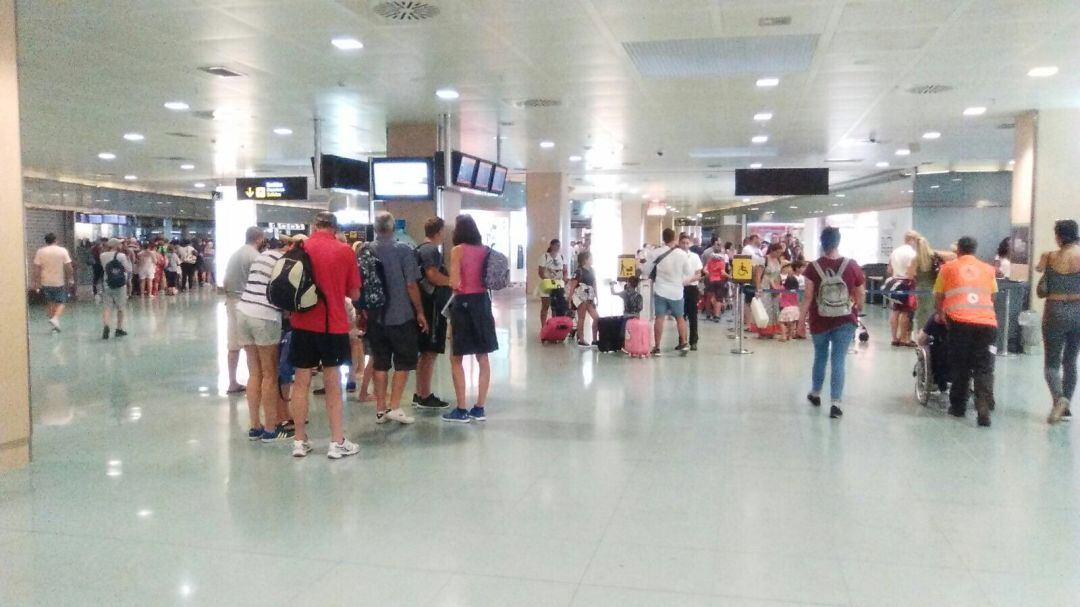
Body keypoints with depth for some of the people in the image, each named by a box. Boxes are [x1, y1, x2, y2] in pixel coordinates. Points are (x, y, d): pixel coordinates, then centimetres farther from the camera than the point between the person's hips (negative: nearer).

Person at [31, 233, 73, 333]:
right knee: (60, 303, 8)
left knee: (49, 303, 13)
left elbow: (36, 268, -4)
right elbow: (69, 267, -7)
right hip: (59, 282, -2)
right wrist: (71, 278, 5)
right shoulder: (63, 251, -5)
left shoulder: (40, 251, -2)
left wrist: (36, 282, 2)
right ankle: (55, 318, -17)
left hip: (46, 282, 2)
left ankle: (55, 325, 17)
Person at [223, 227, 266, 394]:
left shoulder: (234, 254, 13)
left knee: (234, 345, 11)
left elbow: (226, 281, 15)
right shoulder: (255, 256, -12)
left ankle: (233, 383, 16)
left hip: (232, 301, 8)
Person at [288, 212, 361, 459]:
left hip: (303, 324, 2)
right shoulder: (345, 251, -5)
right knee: (333, 384, 6)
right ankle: (337, 442, 9)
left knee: (301, 382, 10)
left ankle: (299, 441, 15)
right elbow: (354, 294, -1)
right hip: (333, 324, -2)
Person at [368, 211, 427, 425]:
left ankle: (380, 409, 14)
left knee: (380, 363, 11)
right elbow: (411, 285, -12)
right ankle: (394, 407, 1)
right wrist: (420, 312, -2)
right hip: (401, 315, -4)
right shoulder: (403, 250, -9)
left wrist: (365, 311, 21)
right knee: (404, 361, 6)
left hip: (375, 317, 4)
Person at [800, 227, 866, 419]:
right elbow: (861, 296, 1)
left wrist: (802, 316, 6)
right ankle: (836, 403, -3)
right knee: (839, 361, 3)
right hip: (845, 321, -1)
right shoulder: (852, 266, -7)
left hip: (820, 321, 1)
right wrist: (855, 310, 20)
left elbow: (808, 296, -8)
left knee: (820, 357, 20)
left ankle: (815, 394, 36)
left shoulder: (813, 267, -10)